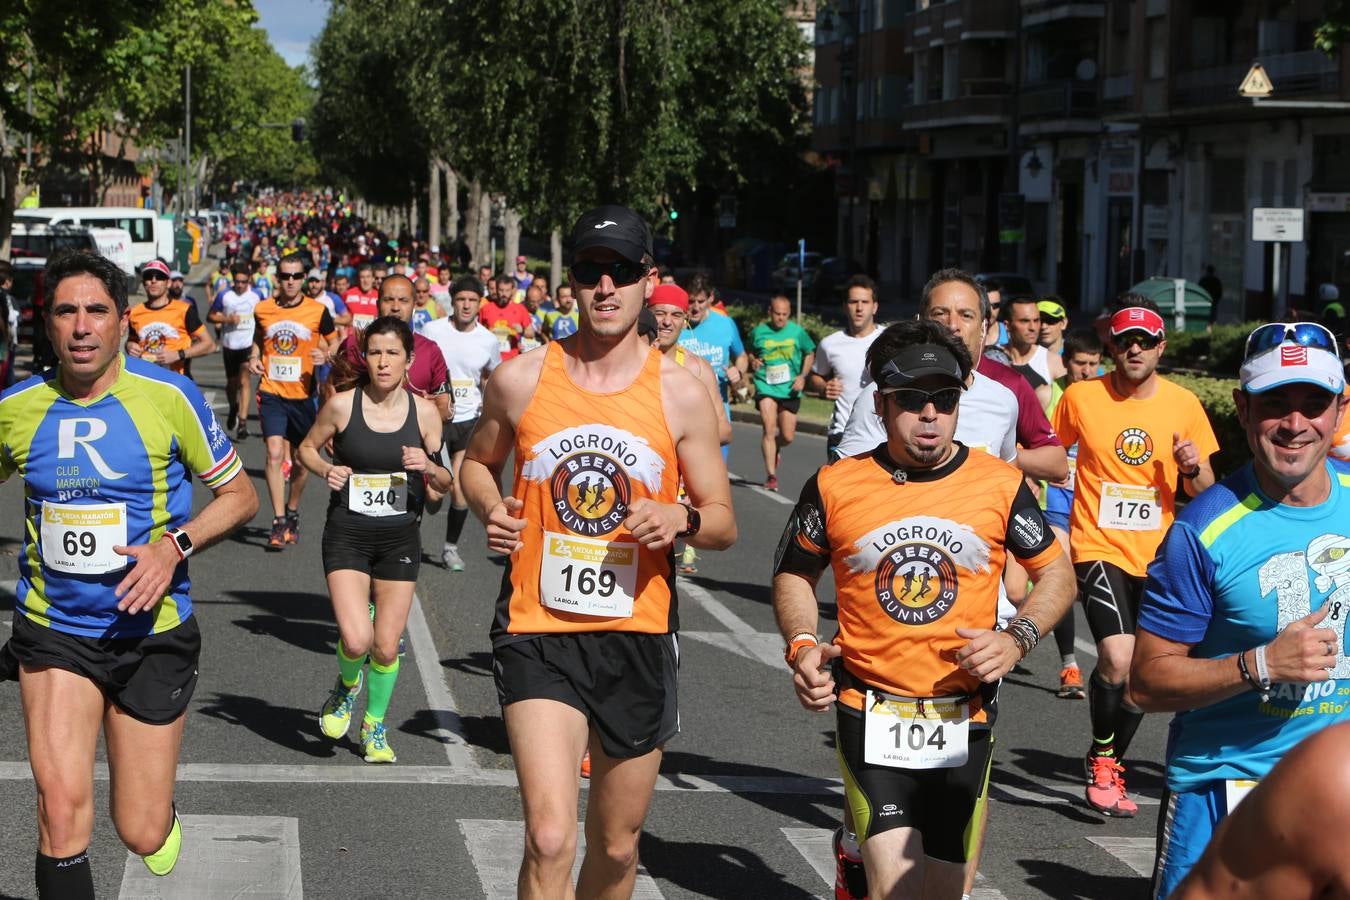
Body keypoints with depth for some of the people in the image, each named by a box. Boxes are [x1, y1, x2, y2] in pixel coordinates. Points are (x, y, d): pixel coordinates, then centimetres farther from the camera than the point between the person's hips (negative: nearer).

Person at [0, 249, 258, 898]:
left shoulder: (169, 396, -9)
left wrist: (175, 543, -19)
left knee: (142, 835, 6)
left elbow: (240, 494, -1)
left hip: (151, 632, -1)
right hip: (52, 631, 1)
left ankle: (162, 811, 43)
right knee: (62, 806, -18)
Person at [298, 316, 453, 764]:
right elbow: (307, 447, 10)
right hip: (347, 536, -2)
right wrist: (326, 469, -10)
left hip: (400, 539, 2)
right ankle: (346, 686, 20)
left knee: (386, 647, 3)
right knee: (356, 640, -16)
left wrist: (429, 467, -15)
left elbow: (445, 483, 7)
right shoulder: (342, 404, -6)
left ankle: (375, 726, 29)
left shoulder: (424, 412, -2)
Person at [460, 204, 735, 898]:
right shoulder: (521, 380, -1)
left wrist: (681, 517, -17)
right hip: (540, 632, -2)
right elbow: (477, 461, 18)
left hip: (638, 636, 2)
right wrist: (490, 509, -4)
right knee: (549, 839, -17)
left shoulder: (679, 392, -1)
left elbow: (723, 523, 6)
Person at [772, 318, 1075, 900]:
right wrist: (802, 645, -5)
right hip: (871, 715, -2)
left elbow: (1057, 574, 10)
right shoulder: (835, 486, 0)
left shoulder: (1000, 484, 0)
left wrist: (1016, 639, -7)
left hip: (963, 721, 2)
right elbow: (794, 575, 13)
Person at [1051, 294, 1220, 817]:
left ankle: (1110, 764, 34)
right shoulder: (1080, 397, -4)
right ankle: (1101, 758, 4)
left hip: (1157, 556, 3)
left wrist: (1194, 468, -14)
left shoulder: (1183, 404, 1)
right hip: (1099, 548, -3)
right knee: (1117, 659, -21)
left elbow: (1202, 493, 7)